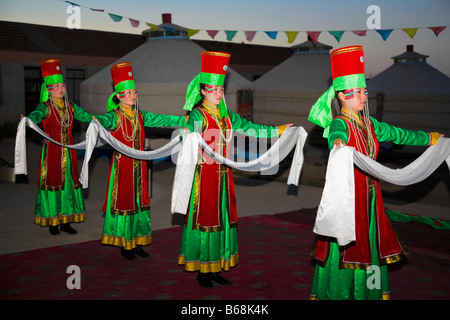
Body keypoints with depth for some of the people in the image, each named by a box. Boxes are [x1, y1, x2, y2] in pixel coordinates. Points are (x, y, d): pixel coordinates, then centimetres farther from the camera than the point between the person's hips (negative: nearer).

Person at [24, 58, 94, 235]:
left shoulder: (69, 106, 12)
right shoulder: (45, 106, -6)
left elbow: (85, 116, 19)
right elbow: (36, 115, -26)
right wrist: (27, 120, -48)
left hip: (68, 151, 6)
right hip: (52, 150, -5)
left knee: (69, 182, 7)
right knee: (53, 182, -1)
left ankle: (65, 221, 16)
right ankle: (52, 222, 9)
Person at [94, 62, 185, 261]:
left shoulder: (141, 116, 10)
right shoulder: (114, 116, -7)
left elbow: (163, 120, 7)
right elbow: (104, 120, -28)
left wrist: (187, 121, 0)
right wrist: (96, 122, -52)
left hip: (139, 166, 6)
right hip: (122, 166, -6)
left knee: (139, 201, 9)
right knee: (124, 202, 0)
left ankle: (136, 242, 19)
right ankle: (124, 245, 11)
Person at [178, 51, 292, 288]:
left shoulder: (227, 116, 13)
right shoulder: (197, 114, -8)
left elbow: (249, 128, 19)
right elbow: (192, 127, -29)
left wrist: (276, 131, 20)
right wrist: (186, 133, -52)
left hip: (223, 175, 7)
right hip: (204, 174, -7)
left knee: (222, 218, 9)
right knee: (205, 218, -1)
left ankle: (216, 267, 18)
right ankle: (202, 270, 10)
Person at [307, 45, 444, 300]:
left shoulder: (369, 124, 10)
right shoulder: (339, 124, -13)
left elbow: (397, 134, 23)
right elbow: (336, 136, -36)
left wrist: (428, 138, 33)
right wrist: (338, 144, -60)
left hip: (369, 194, 7)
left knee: (371, 245, 14)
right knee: (344, 247, -1)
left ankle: (371, 292, 27)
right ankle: (337, 293, 14)